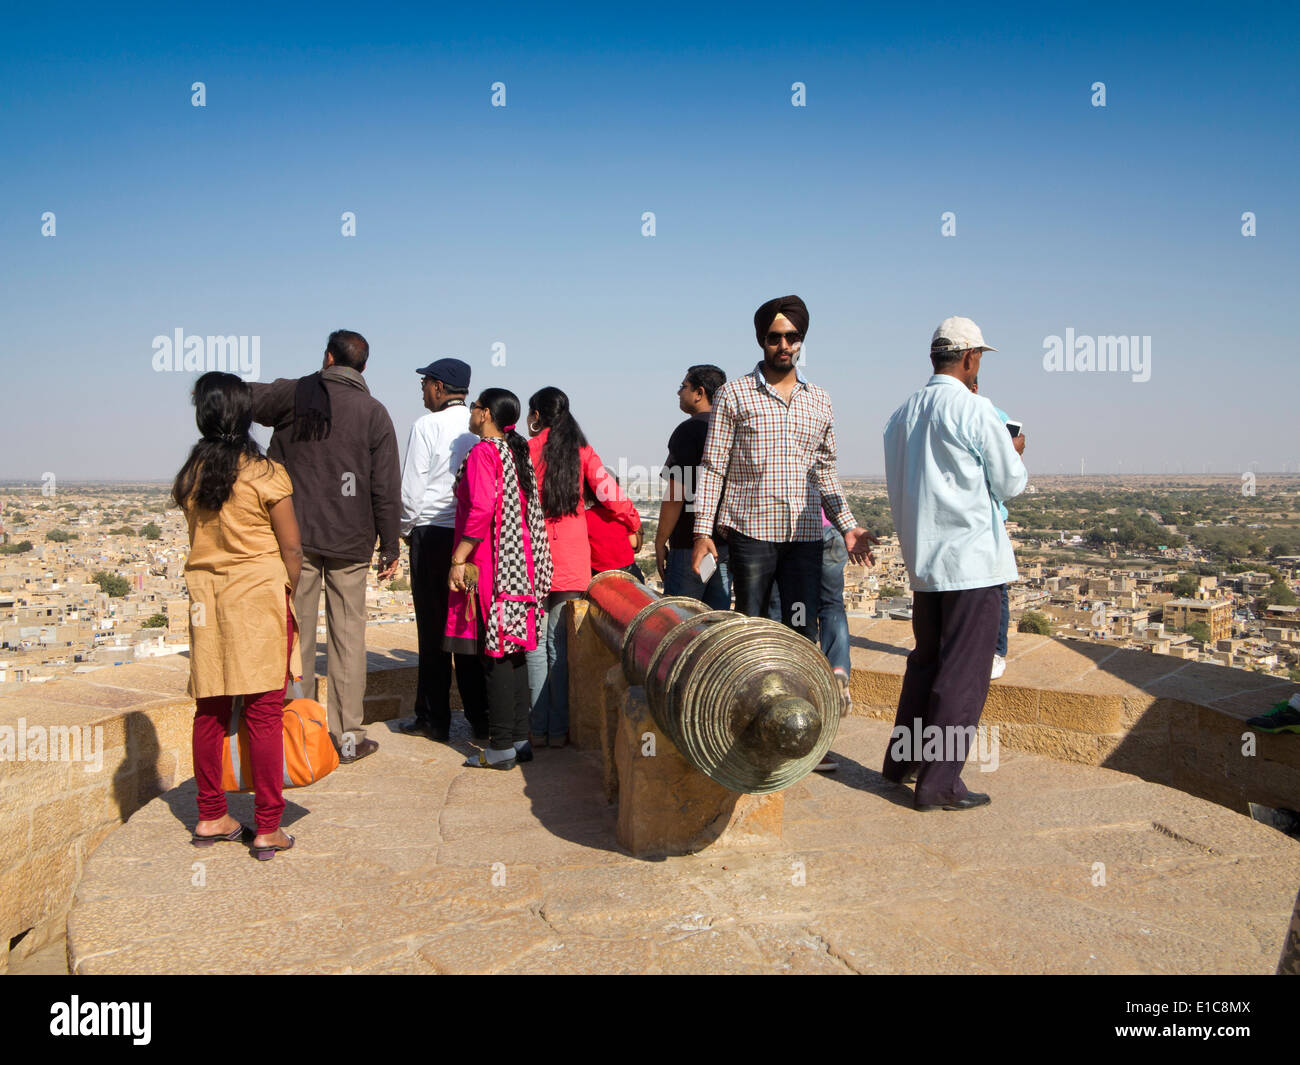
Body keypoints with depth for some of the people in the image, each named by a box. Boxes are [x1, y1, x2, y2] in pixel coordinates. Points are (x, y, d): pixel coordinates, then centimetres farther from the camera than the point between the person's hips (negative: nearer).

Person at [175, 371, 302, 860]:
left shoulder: (190, 474, 3)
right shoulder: (266, 474, -9)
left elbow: (199, 535, 8)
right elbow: (291, 549, -7)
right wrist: (287, 597, 8)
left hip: (205, 596, 5)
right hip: (259, 594, -4)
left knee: (210, 709, 12)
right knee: (264, 711, 0)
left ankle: (210, 817, 24)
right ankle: (267, 829, 5)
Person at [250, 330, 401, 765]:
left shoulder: (294, 394, 0)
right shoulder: (375, 413, 2)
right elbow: (386, 489, 0)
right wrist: (390, 547, 5)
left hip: (295, 534, 0)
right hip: (349, 541, 0)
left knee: (297, 633, 7)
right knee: (348, 634, 5)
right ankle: (348, 737, 9)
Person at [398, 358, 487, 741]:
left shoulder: (427, 425, -8)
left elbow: (411, 489, -8)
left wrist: (405, 530, 8)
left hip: (433, 535, -4)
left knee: (433, 627, 3)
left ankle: (434, 720, 10)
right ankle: (480, 717, 14)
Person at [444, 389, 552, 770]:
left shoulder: (483, 452, -10)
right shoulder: (519, 453, 15)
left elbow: (481, 510, -21)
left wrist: (458, 560, -18)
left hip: (490, 566, -8)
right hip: (520, 563, 8)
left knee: (494, 652, -5)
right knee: (513, 651, 11)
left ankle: (502, 746, -1)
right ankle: (520, 738, 16)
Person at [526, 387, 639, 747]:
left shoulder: (527, 450, -1)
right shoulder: (582, 451, 5)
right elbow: (609, 492, 0)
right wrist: (634, 524, 16)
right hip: (572, 562, 2)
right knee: (561, 644, 7)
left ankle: (538, 728, 6)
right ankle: (559, 729, 9)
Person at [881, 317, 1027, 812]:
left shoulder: (902, 413, 10)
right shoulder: (973, 409, -11)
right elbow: (1010, 483, -5)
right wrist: (1014, 451, 15)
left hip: (923, 561, 7)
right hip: (972, 558, -7)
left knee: (926, 661, 19)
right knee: (964, 673, 0)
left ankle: (901, 759, 28)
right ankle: (939, 783, 3)